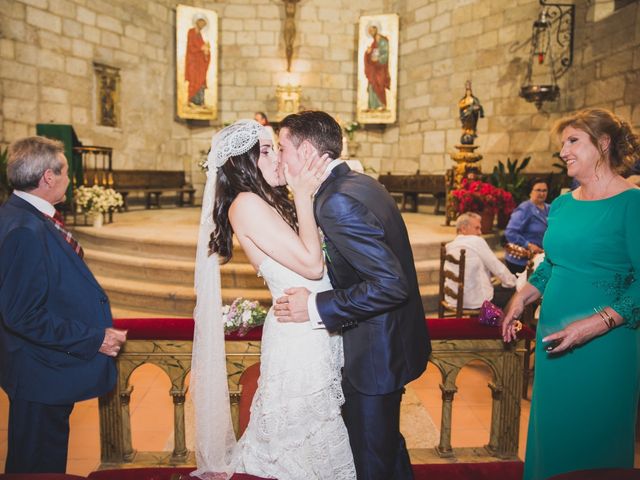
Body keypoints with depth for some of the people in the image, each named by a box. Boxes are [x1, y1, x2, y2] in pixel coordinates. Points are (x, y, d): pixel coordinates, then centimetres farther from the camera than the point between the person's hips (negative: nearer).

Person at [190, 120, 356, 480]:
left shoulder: (272, 202, 12)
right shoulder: (246, 204, -15)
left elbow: (315, 254, 6)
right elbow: (311, 264, -20)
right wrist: (303, 196, -14)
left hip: (319, 334, 8)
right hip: (298, 339, -8)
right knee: (312, 450, 9)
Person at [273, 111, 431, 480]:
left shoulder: (336, 201, -26)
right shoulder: (362, 183, 5)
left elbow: (391, 284, -30)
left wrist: (316, 307, -22)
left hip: (375, 355, -9)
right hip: (391, 342, 10)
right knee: (388, 443, 29)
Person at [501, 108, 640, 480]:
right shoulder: (562, 204, 8)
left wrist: (596, 324, -24)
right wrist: (523, 298, 4)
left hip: (605, 343, -6)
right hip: (553, 338, 6)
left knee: (594, 441, 8)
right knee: (551, 433, 18)